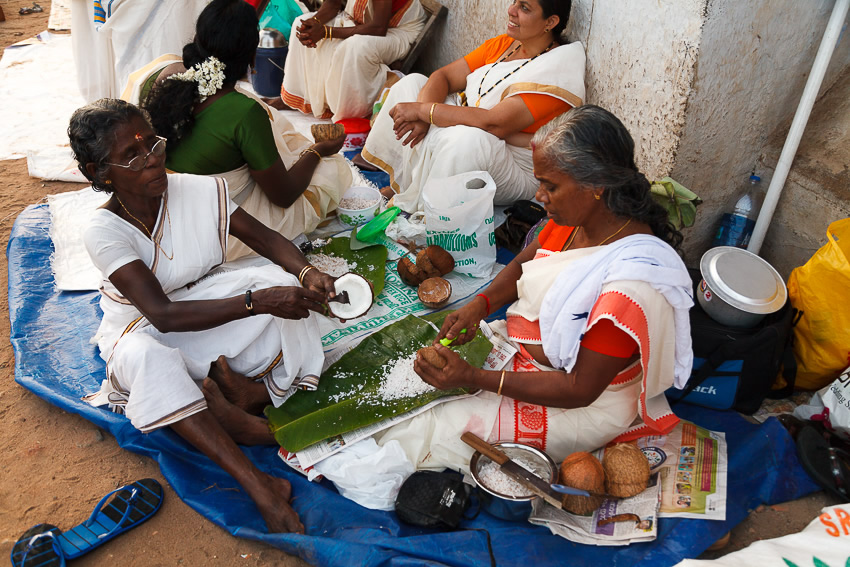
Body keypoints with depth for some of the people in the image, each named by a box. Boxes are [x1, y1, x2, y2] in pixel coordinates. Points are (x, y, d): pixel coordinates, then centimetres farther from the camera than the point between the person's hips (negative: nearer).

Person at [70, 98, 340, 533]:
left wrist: (306, 273, -30)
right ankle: (256, 484, -42)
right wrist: (256, 302, -42)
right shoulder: (104, 231, -23)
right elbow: (163, 315, -32)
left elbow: (267, 239, -7)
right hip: (144, 325, -3)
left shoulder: (201, 191, -15)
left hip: (208, 295, 3)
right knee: (145, 359, -38)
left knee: (278, 279, -22)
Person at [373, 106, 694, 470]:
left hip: (583, 408, -8)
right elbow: (522, 265, 10)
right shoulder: (575, 217, -8)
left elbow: (579, 390, -26)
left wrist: (474, 378, -28)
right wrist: (478, 306, -10)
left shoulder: (631, 283, -32)